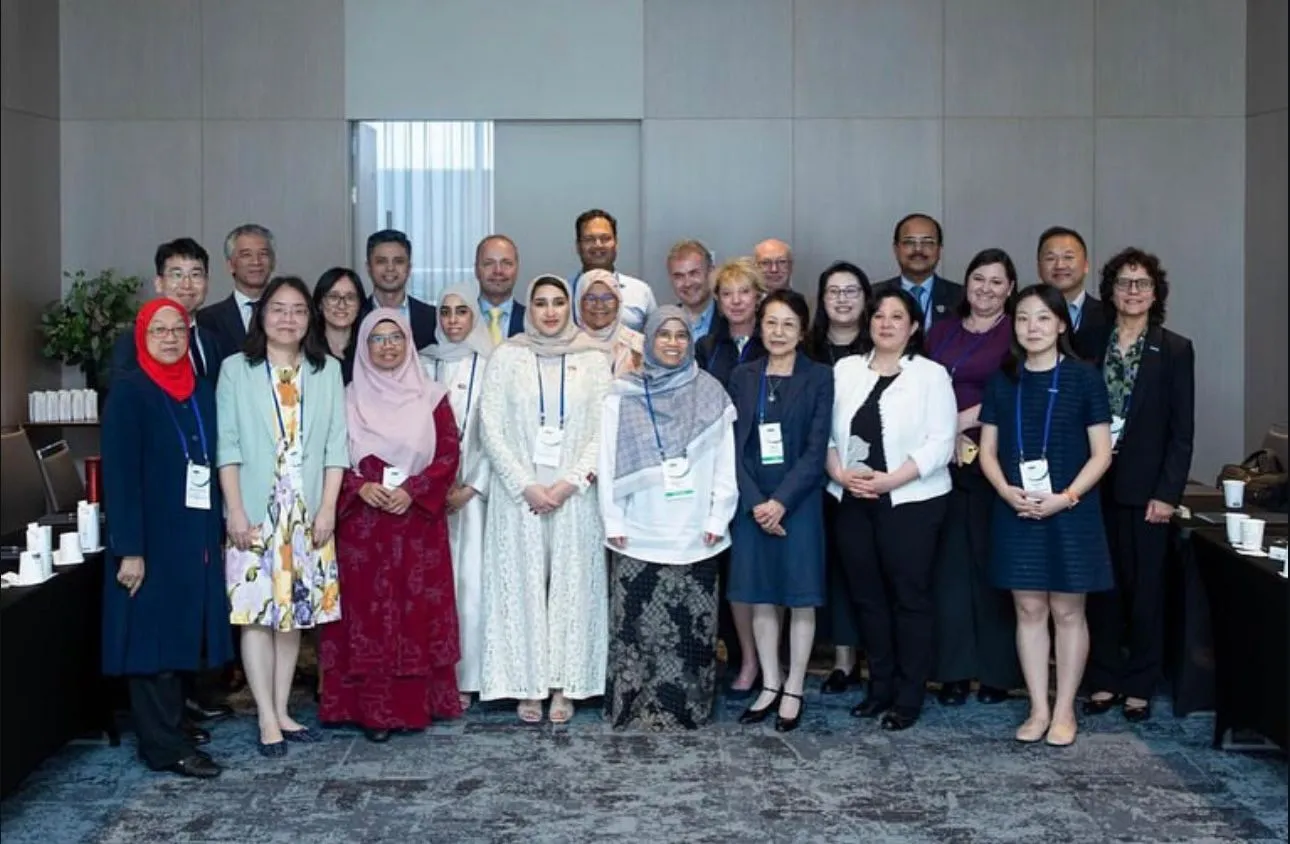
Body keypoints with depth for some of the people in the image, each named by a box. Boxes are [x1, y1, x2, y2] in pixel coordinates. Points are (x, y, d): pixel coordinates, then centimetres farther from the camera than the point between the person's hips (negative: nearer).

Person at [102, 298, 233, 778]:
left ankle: (170, 728, 24)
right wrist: (129, 549, -19)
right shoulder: (128, 391, -8)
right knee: (152, 637, 0)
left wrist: (215, 535, 7)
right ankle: (164, 746, 7)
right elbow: (119, 474, -14)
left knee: (182, 635, 12)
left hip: (196, 537, 6)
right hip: (152, 539, -6)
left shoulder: (202, 391, 9)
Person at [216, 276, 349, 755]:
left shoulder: (328, 371, 8)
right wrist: (236, 511, -10)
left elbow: (336, 445, 4)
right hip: (256, 513, -2)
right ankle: (267, 719, 3)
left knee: (294, 610, 7)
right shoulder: (236, 369, 2)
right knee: (256, 612, -3)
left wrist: (328, 508, -4)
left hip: (308, 514, 2)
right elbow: (228, 445, -2)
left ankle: (282, 711, 17)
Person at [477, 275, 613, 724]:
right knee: (521, 584, 1)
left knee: (573, 584, 3)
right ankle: (527, 686, 10)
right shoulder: (506, 357, 3)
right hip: (518, 493, 0)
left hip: (575, 493, 1)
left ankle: (566, 684, 12)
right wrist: (526, 485, -10)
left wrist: (571, 482, -11)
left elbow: (604, 430, 1)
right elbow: (491, 428, -2)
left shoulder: (593, 359, 4)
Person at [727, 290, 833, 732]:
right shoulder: (742, 376, 6)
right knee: (761, 599, 8)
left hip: (797, 503, -2)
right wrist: (755, 502, -10)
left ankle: (794, 691, 14)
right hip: (751, 503, 3)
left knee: (800, 600, 4)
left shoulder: (818, 377, -2)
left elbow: (816, 449, -8)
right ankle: (769, 685, 20)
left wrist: (781, 501, -15)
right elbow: (735, 445, 2)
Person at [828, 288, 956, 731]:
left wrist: (890, 479, -16)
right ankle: (880, 686, 22)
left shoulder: (931, 374, -1)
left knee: (910, 597, 1)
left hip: (910, 501, -4)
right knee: (866, 595, 9)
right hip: (853, 501, 4)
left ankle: (909, 696, 10)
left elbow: (940, 442, -9)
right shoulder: (845, 369, 10)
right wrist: (840, 473, -10)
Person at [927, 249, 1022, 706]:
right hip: (942, 460, 4)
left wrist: (963, 421, -11)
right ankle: (954, 670, 9)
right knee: (949, 563, 3)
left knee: (992, 562, 2)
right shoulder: (942, 331, 15)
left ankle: (998, 671, 11)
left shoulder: (1017, 335, 1)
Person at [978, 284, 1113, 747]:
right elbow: (987, 451, 7)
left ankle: (1064, 710, 16)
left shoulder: (1084, 378, -3)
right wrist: (1006, 490, -12)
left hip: (1071, 513, -3)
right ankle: (1038, 708, 17)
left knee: (1067, 612, 5)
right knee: (1029, 609, 7)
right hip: (1017, 512, 3)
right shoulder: (1002, 381, 6)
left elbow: (1101, 453, -5)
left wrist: (1066, 497, -17)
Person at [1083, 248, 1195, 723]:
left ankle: (1140, 687, 15)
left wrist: (1167, 493, -10)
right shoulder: (1091, 345, 6)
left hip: (1145, 488, -2)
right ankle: (1104, 681, 18)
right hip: (1096, 486, 2)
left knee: (1145, 589, 5)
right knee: (1101, 587, 8)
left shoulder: (1175, 351, 0)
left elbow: (1182, 430, -3)